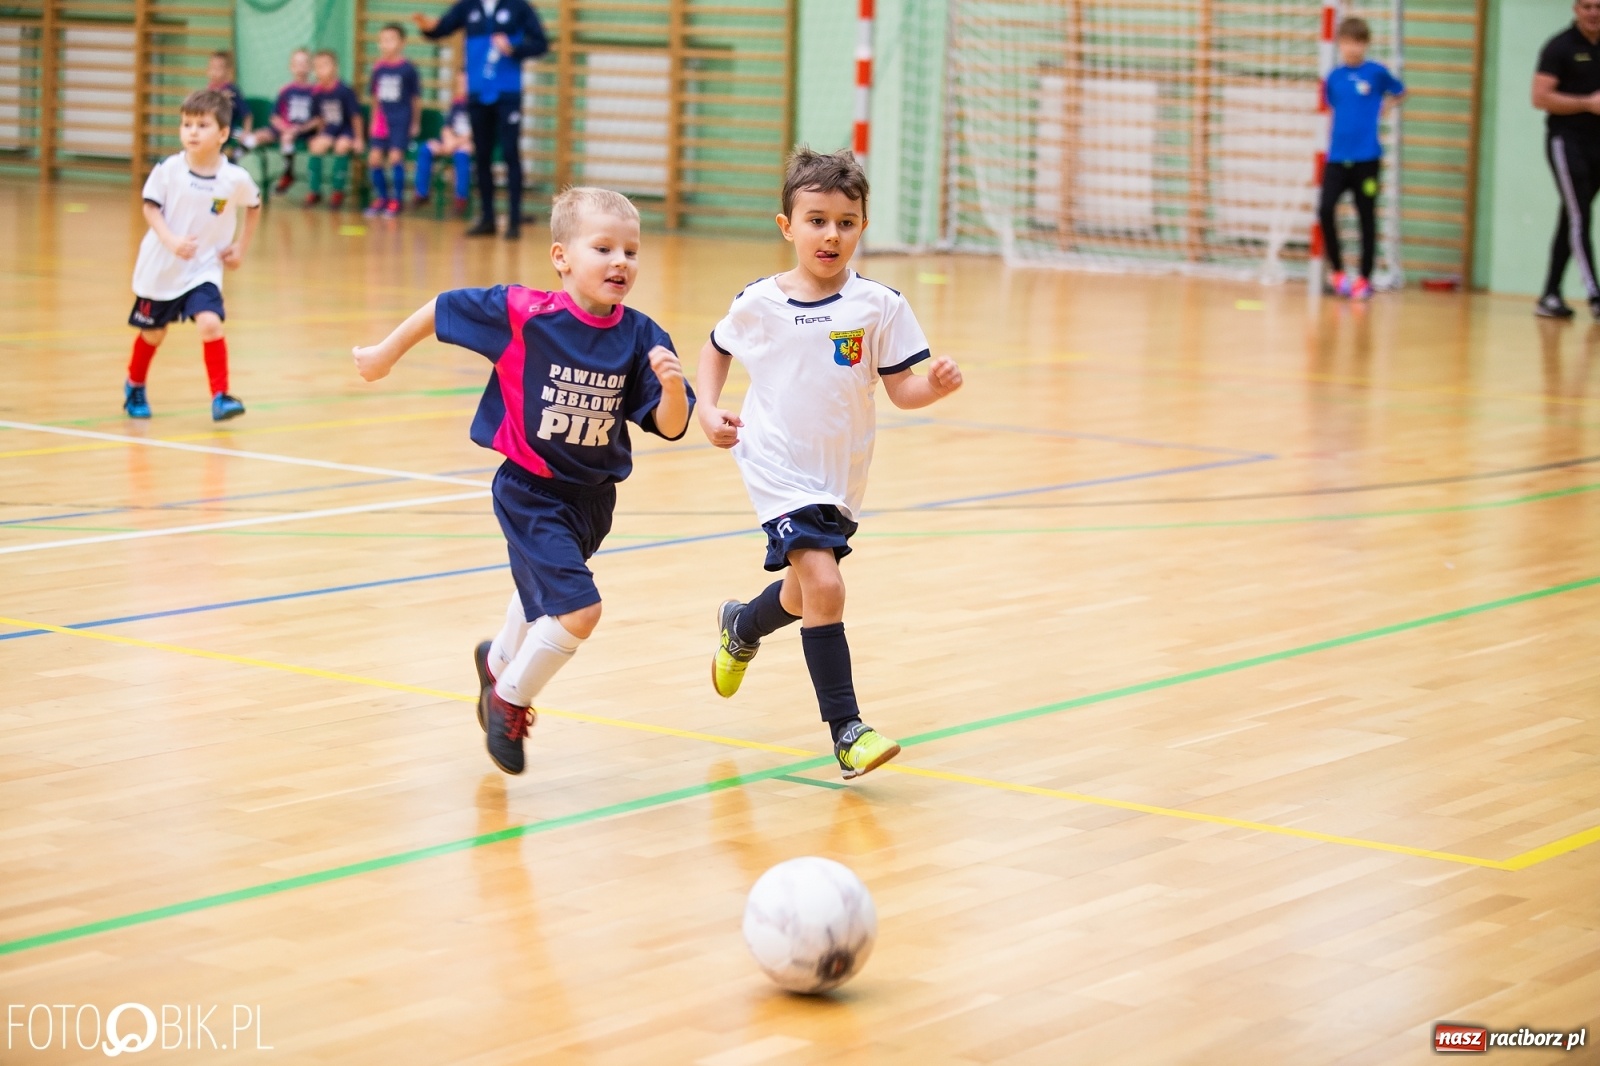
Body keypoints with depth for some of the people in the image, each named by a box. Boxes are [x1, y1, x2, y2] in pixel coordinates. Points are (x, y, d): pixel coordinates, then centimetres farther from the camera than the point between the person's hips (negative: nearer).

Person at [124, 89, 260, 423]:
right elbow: (150, 207, -9)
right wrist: (171, 240, -24)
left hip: (205, 267, 0)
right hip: (161, 266, 0)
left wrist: (240, 248, 3)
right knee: (153, 332, 16)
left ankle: (220, 397, -13)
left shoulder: (236, 179, -12)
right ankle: (134, 388, 43)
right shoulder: (168, 169, -15)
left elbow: (254, 207, 7)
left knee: (210, 323, -22)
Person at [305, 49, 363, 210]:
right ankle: (315, 191, -12)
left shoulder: (344, 91, -18)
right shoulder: (317, 92, -5)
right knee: (317, 145, -23)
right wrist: (322, 134, 6)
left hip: (347, 130, -4)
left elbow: (355, 116, -13)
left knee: (342, 145, -32)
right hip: (329, 130, 4)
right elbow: (320, 117, 9)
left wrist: (358, 138, -12)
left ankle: (338, 190, -16)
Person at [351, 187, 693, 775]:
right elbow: (444, 308, -8)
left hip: (594, 497, 5)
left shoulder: (640, 337, -14)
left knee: (544, 590, 30)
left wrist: (672, 384, -33)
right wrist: (386, 352, 3)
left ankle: (499, 660, 62)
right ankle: (508, 700, 9)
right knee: (579, 611, -18)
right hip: (531, 492, -5)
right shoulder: (523, 315, -22)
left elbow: (669, 427, -13)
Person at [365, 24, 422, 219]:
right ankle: (382, 197, 17)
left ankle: (396, 200, 0)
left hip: (402, 120, -4)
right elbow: (375, 97, 14)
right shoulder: (378, 68, 3)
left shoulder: (408, 68, -7)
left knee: (395, 157, -15)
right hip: (382, 120, 4)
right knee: (374, 158, -2)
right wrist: (374, 120, 15)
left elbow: (416, 98, 0)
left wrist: (416, 123, 4)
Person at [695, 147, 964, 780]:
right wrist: (708, 409, 0)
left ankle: (741, 628, 53)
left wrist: (936, 385, -26)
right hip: (779, 468, -3)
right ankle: (846, 728, -11)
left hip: (842, 474, 3)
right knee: (824, 585, -19)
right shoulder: (758, 304, -6)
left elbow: (901, 390, -6)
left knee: (807, 595, 19)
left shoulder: (879, 306, -7)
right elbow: (716, 350, 14)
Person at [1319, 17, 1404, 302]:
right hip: (1337, 157, 2)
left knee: (1367, 217, 3)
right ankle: (1338, 271, 5)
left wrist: (1380, 110, 9)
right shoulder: (1333, 77, 5)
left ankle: (1365, 279, 14)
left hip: (1367, 157, -2)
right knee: (1326, 210, -12)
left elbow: (1400, 92, 14)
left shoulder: (1376, 72, -3)